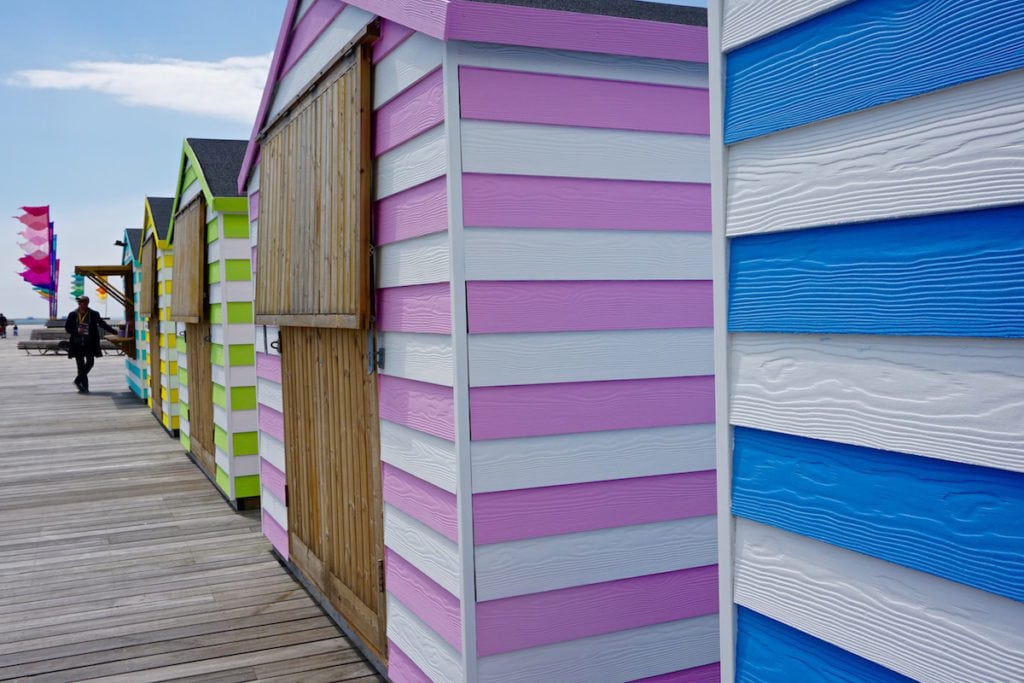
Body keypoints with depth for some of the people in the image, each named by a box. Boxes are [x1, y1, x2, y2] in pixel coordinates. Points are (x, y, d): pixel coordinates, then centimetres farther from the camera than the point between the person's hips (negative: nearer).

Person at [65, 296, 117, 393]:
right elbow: (67, 328, 5)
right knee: (81, 365, 2)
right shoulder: (73, 315, 4)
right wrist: (77, 331, -13)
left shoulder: (94, 314, 3)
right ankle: (84, 386, 6)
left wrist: (114, 331, 5)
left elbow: (102, 324, 10)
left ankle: (78, 380, 6)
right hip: (77, 344, 0)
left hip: (89, 343, 0)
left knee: (90, 362, -9)